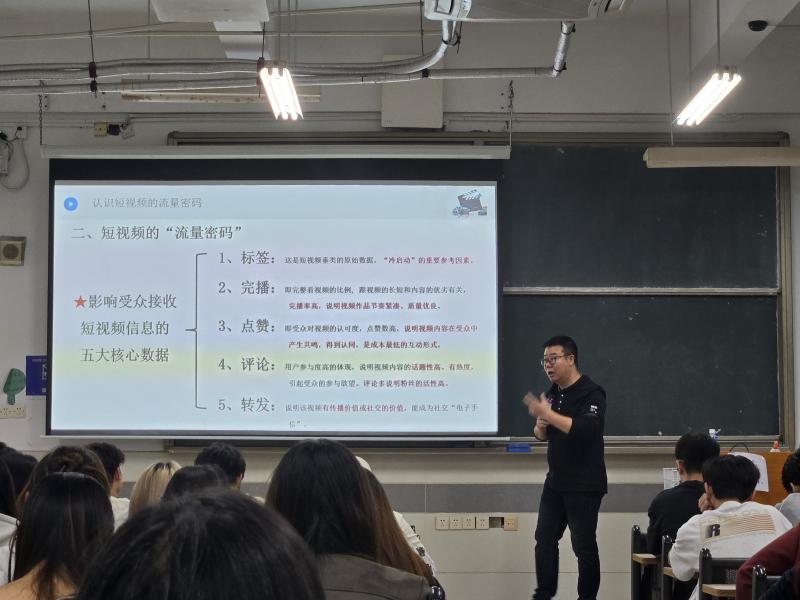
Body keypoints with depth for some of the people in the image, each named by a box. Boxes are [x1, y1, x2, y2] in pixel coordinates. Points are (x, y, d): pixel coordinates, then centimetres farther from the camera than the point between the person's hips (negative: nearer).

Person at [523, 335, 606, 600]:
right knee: (544, 539, 8)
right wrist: (540, 427, -4)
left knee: (584, 545, -2)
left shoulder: (591, 393, -12)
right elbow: (542, 435, 20)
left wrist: (548, 414, -28)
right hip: (556, 480, 8)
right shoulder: (552, 393, 12)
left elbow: (586, 429, -28)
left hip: (584, 485, -8)